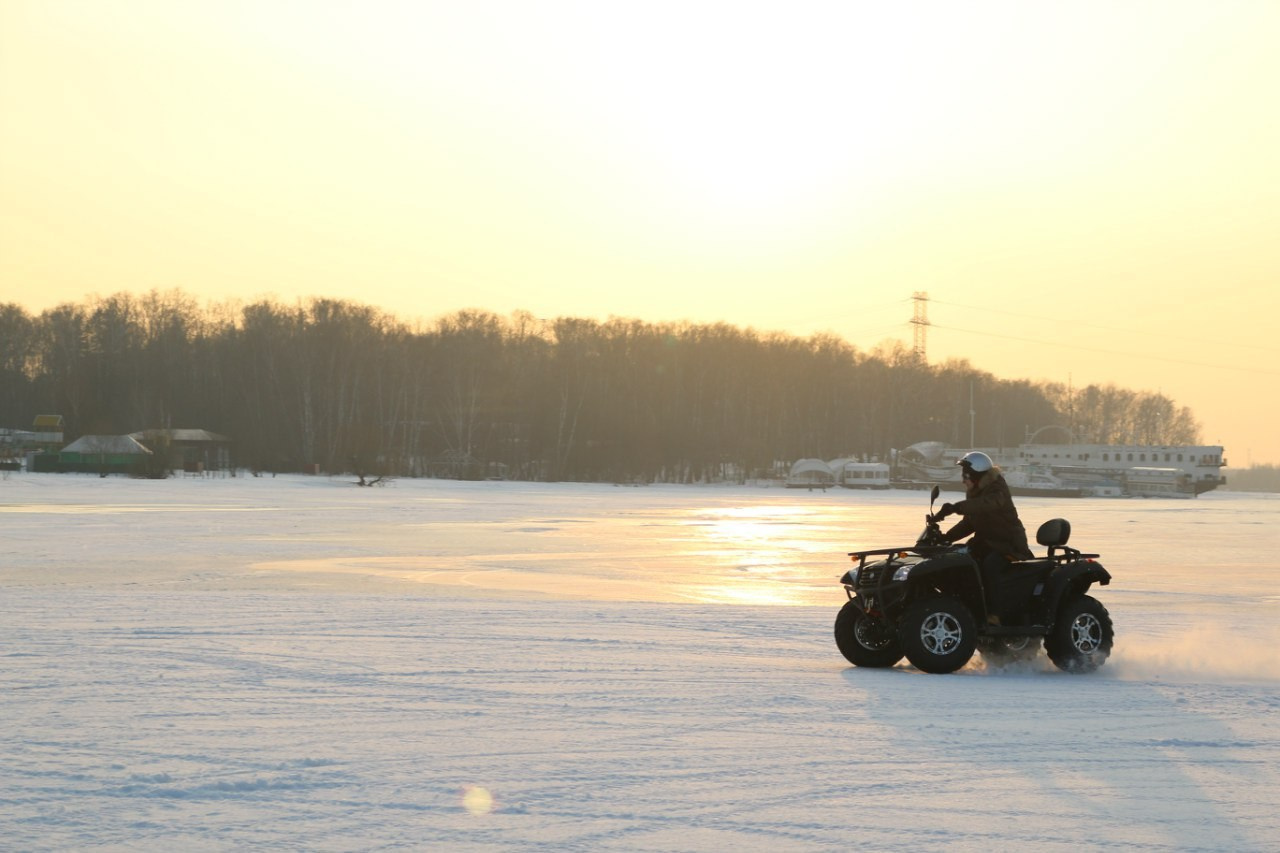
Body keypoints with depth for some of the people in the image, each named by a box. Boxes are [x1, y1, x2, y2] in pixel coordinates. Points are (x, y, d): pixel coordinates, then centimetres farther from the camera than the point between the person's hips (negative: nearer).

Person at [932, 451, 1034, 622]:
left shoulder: (998, 490, -17)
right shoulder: (975, 492, 11)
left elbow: (986, 504, -41)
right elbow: (969, 523, 15)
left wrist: (956, 507, -53)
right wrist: (948, 536, -1)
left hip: (1008, 543, -9)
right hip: (986, 542, 9)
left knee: (990, 565, -35)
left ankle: (993, 614, -35)